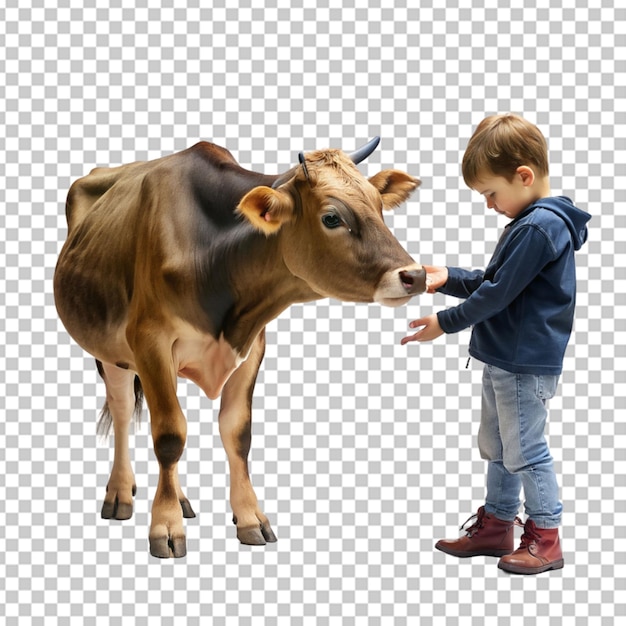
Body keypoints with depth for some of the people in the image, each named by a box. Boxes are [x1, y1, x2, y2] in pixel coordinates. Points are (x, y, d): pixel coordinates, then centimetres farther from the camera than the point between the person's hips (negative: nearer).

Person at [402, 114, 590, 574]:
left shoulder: (539, 227, -21)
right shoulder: (532, 221, 11)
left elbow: (498, 293, -21)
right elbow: (492, 281, 17)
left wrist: (446, 322, -13)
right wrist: (449, 278, 7)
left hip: (526, 364, -11)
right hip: (504, 359, 11)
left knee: (526, 451, -1)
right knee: (497, 448, 19)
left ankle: (545, 538, 11)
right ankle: (497, 526, 31)